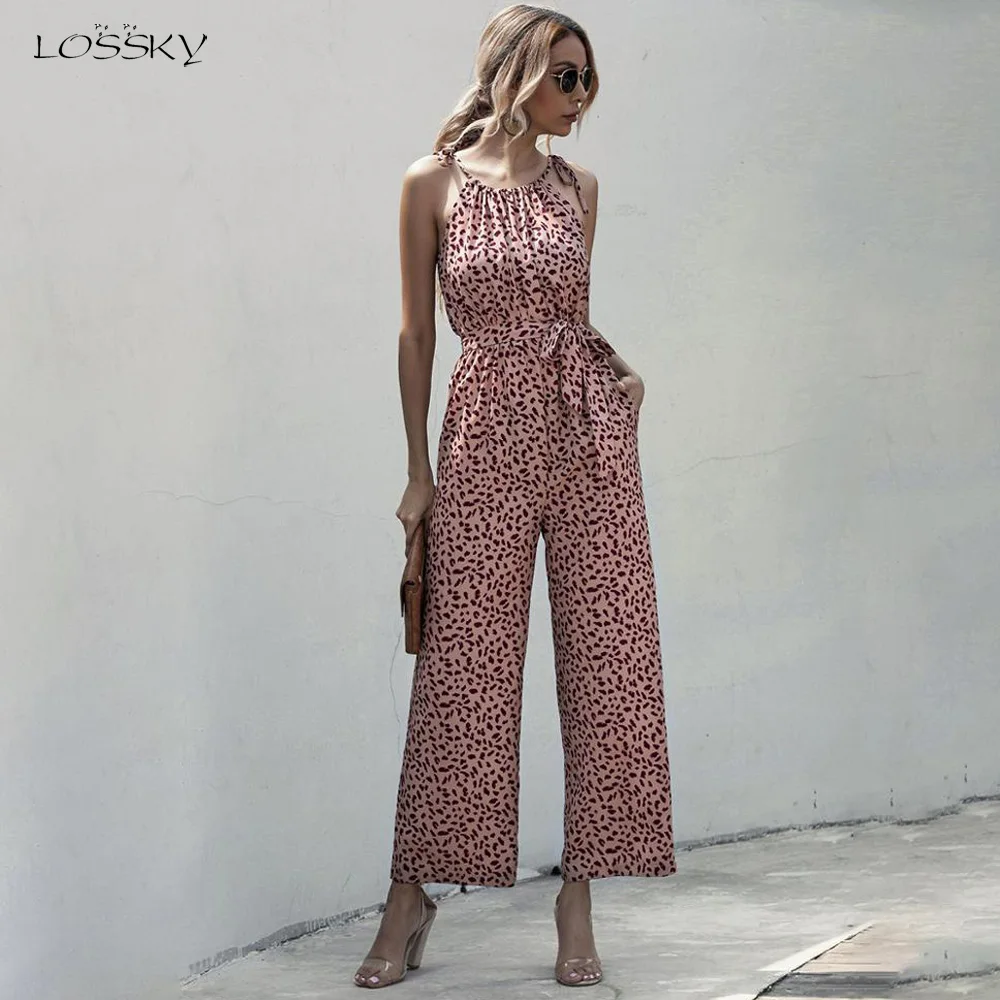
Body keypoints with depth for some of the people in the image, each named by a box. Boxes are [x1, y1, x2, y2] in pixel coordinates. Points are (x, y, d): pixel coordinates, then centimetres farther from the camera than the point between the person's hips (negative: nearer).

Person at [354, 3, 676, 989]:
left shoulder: (577, 186, 10)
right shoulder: (433, 184, 1)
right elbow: (417, 331, 4)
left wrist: (621, 374, -1)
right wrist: (418, 467, 2)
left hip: (588, 428, 3)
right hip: (486, 431, -3)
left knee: (607, 661, 0)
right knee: (463, 669, -1)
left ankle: (577, 899, 9)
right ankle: (411, 896, 12)